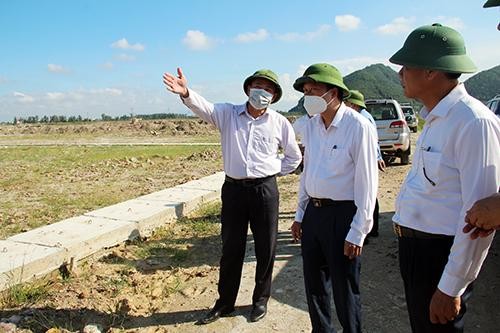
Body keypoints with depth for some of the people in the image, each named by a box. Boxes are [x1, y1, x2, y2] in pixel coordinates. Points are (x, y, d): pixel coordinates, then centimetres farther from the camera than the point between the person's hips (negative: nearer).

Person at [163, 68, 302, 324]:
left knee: (265, 249, 9)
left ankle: (261, 300, 31)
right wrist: (186, 94, -40)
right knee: (231, 249, 12)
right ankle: (225, 302, 29)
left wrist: (274, 171, 4)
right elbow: (204, 108, -20)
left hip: (265, 190, 0)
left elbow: (294, 156, 13)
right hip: (234, 189, 1)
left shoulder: (280, 122, 2)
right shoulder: (228, 113, 1)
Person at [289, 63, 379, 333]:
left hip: (343, 214, -6)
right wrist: (300, 214, 15)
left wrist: (358, 233, -14)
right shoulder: (311, 126, 6)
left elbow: (367, 182, -14)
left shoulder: (358, 126, -14)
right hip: (313, 212, 7)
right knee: (314, 284, 18)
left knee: (344, 290, 7)